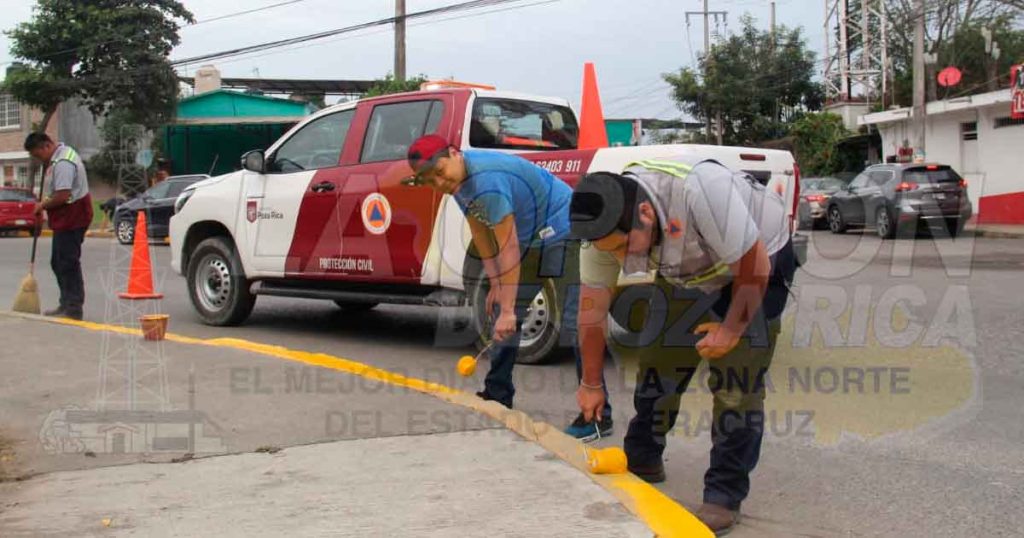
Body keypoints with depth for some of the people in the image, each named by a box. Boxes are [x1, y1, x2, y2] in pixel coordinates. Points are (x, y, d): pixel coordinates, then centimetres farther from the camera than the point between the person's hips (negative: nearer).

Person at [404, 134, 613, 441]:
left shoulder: (487, 179, -31)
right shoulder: (458, 180, -2)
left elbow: (508, 249, -31)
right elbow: (481, 234, 8)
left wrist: (508, 309, -30)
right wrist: (495, 284, 7)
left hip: (565, 233, -10)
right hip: (531, 241, 10)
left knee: (575, 322, -17)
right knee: (501, 313, 13)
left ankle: (598, 415, -14)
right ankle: (497, 397, 26)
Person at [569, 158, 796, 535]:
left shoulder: (699, 189, -43)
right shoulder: (605, 223, -23)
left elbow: (754, 267, -29)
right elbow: (592, 309, -12)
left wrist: (732, 329, -20)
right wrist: (591, 384, -6)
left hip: (758, 258, -5)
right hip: (686, 273, 5)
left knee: (736, 380, -11)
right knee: (657, 359, 4)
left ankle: (725, 496, -2)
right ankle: (642, 461, 24)